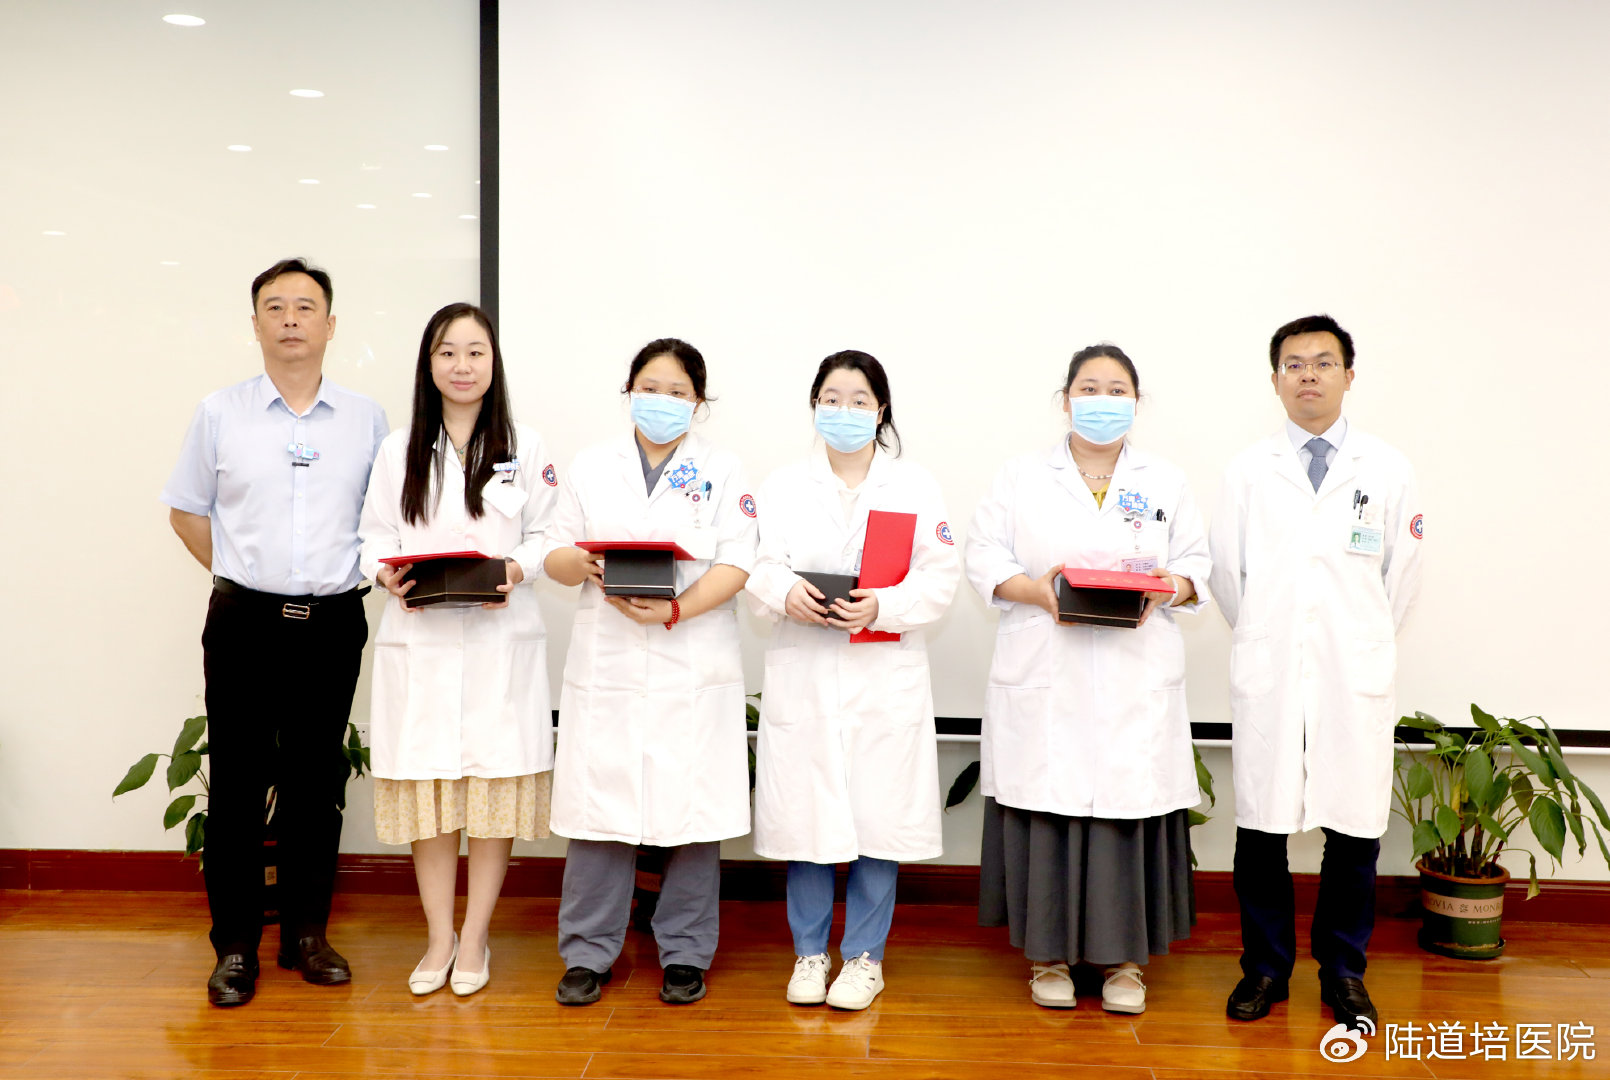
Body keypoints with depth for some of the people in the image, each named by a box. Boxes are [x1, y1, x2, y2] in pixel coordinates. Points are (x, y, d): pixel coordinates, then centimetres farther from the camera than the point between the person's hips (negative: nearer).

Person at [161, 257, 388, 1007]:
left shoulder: (365, 419, 5)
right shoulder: (219, 414, 3)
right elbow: (187, 510, 11)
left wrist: (350, 575, 3)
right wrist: (240, 575, 4)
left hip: (333, 623, 1)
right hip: (244, 621, -1)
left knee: (317, 782, 9)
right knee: (237, 782, 2)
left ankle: (306, 935, 21)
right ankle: (234, 945, 14)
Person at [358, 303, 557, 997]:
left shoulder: (526, 448, 7)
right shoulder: (398, 451, 11)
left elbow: (545, 535, 6)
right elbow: (375, 537, 10)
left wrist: (516, 571, -13)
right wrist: (389, 576, -10)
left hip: (501, 637, -1)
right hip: (420, 639, 1)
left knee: (496, 782, 1)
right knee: (427, 789, 3)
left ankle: (474, 939, 15)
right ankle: (439, 937, 18)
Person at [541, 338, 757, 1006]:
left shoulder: (722, 471, 7)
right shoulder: (591, 468, 13)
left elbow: (735, 566, -3)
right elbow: (556, 558, 10)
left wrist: (675, 610, -18)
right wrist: (585, 564, -13)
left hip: (694, 668, -1)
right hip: (606, 666, 1)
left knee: (693, 809, 2)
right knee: (598, 804, 1)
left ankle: (685, 955, 16)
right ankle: (588, 953, 15)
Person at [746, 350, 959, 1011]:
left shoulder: (916, 487, 7)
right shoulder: (782, 486, 11)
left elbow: (939, 579, -1)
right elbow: (758, 565, 2)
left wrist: (881, 607, -17)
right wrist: (788, 594, -19)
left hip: (885, 678, -1)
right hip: (802, 676, 1)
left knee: (878, 817, 2)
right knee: (804, 814, 5)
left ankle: (864, 957, 18)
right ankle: (809, 952, 21)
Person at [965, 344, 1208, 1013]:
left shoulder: (1166, 484, 14)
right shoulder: (1021, 479, 10)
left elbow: (1197, 565, 10)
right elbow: (984, 559, 3)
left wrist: (1165, 589, -12)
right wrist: (1036, 589, -15)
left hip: (1137, 686, 1)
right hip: (1044, 683, -1)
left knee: (1130, 812, 1)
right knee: (1047, 811, 0)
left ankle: (1126, 958, 16)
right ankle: (1048, 953, 15)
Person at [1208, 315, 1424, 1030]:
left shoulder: (1387, 470, 6)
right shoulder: (1247, 472, 6)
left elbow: (1402, 575, 11)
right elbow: (1225, 571, 11)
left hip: (1355, 680, 0)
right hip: (1266, 680, 0)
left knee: (1355, 828, 4)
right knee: (1260, 828, 4)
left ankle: (1344, 972, 20)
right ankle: (1265, 967, 19)